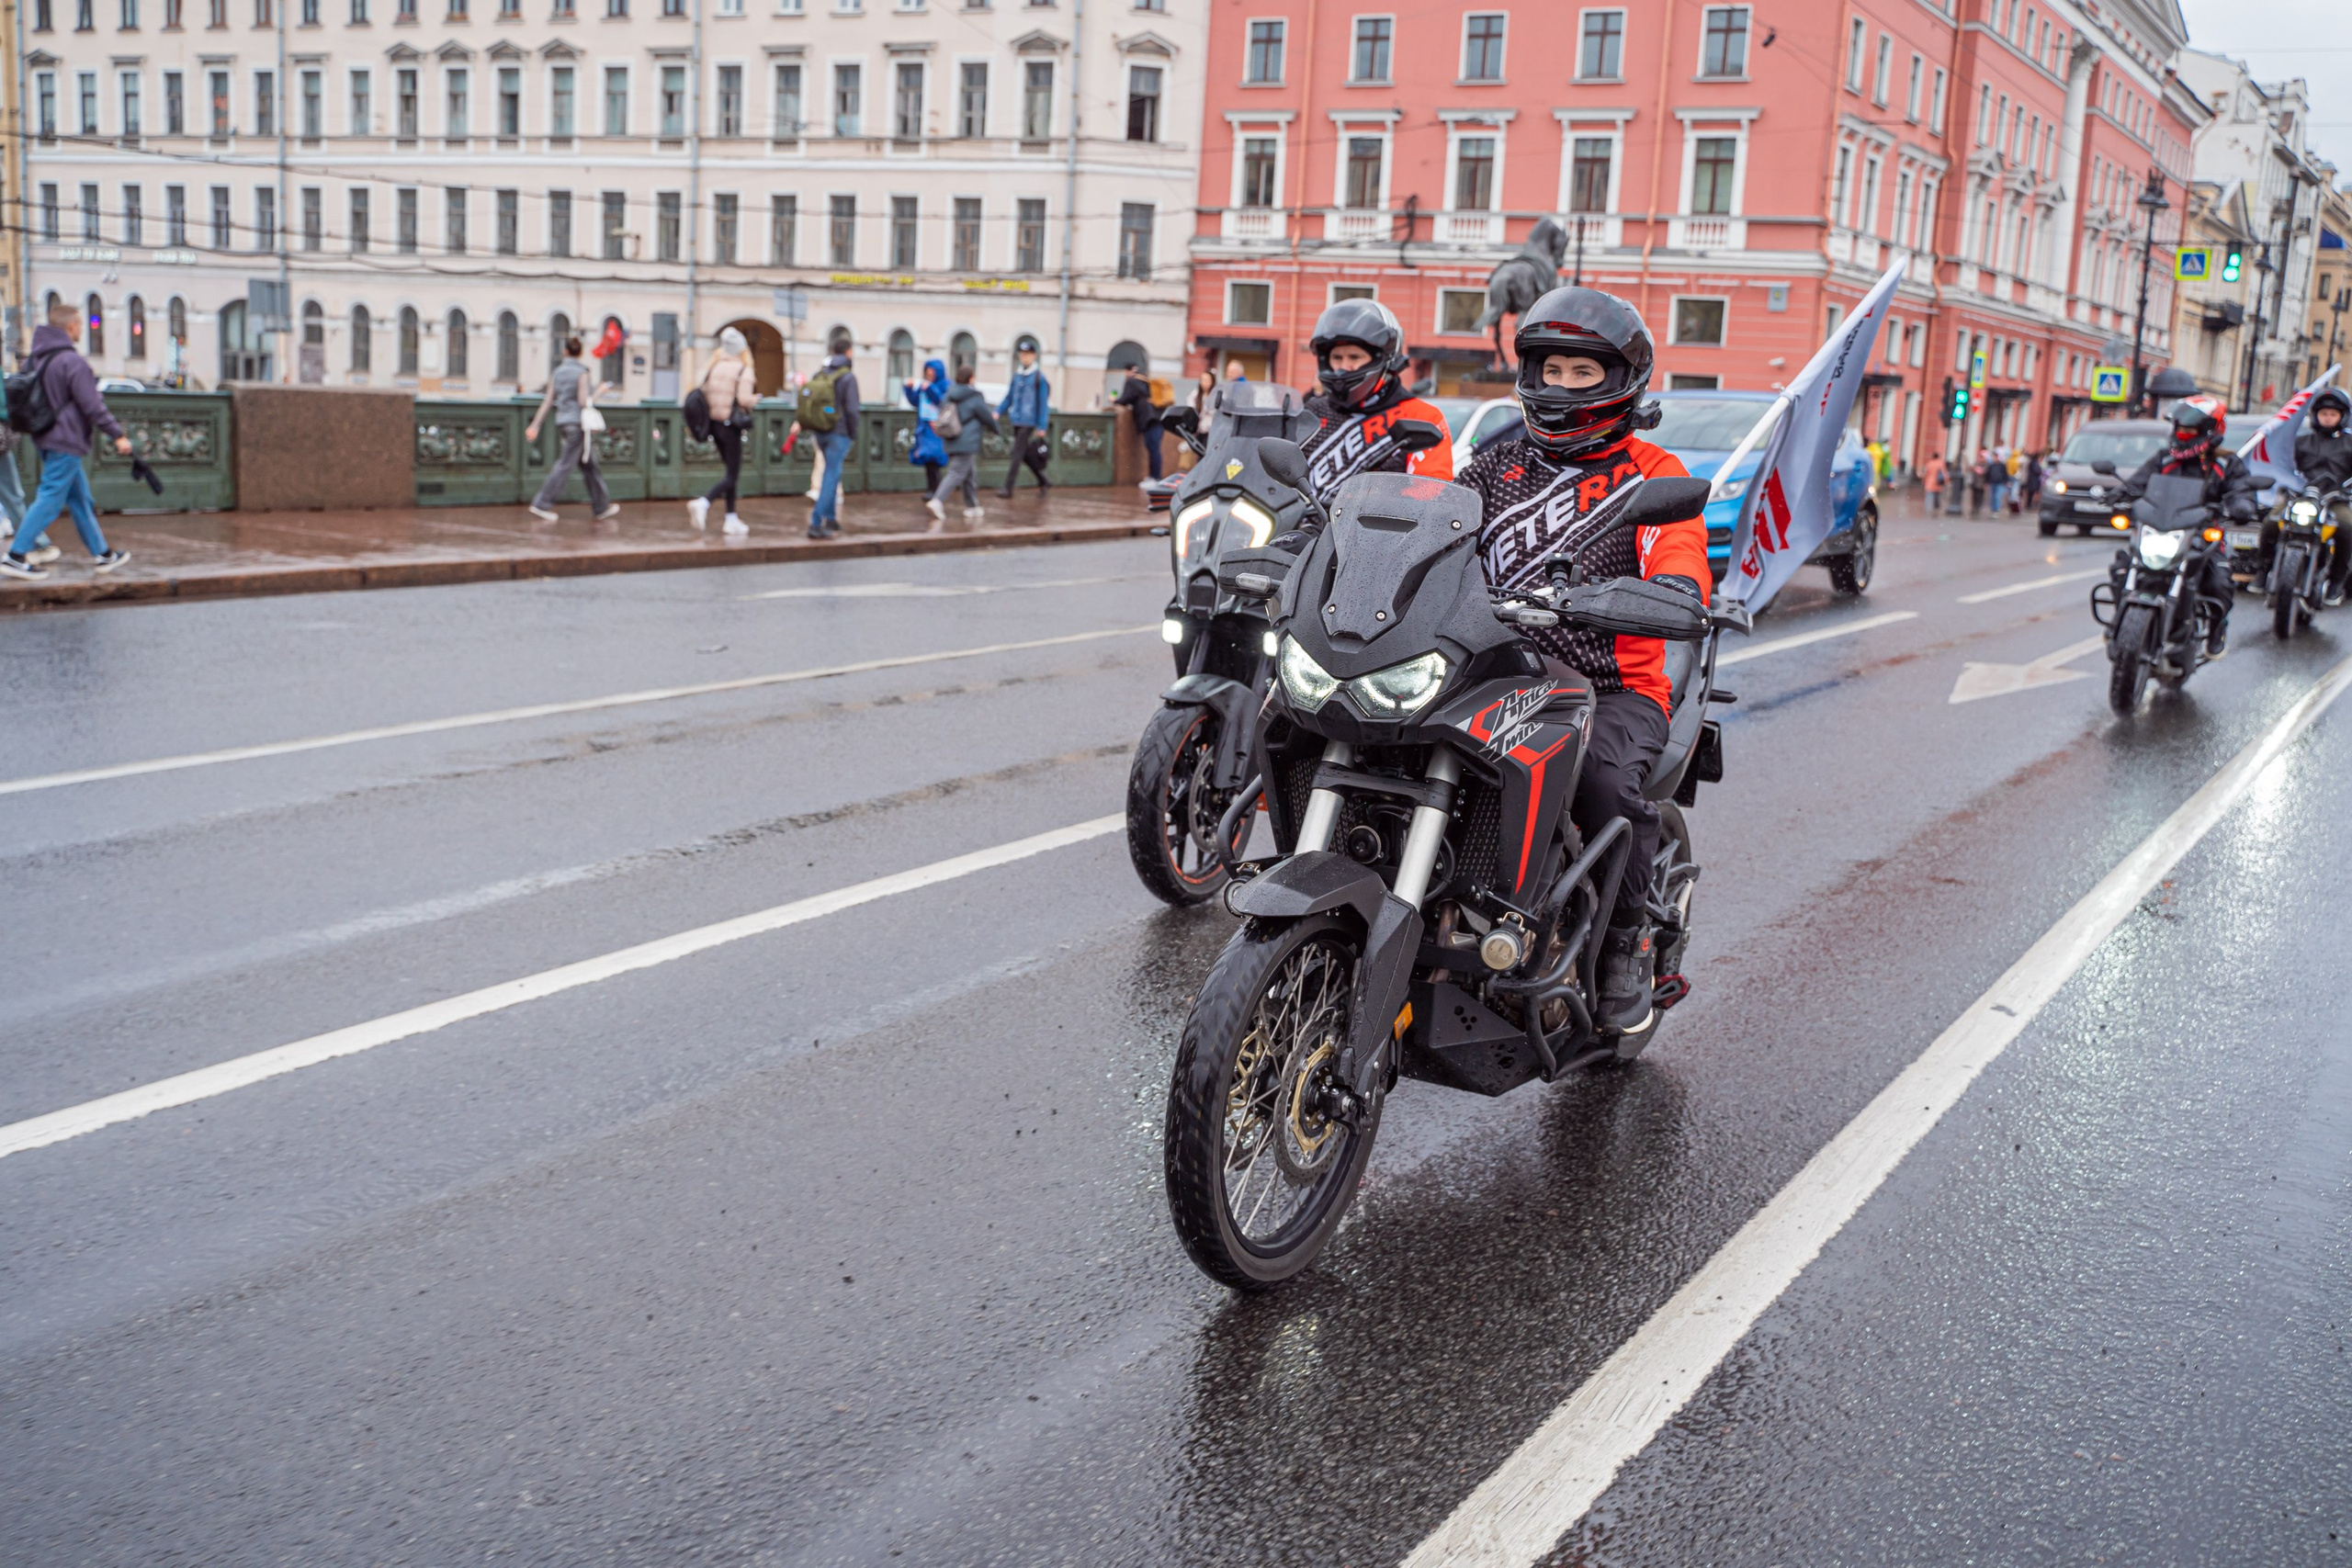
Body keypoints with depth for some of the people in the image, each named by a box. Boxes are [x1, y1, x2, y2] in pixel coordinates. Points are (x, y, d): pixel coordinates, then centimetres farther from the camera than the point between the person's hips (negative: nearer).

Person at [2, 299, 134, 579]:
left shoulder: (34, 358, 10)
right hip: (66, 442, -9)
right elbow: (93, 406, -18)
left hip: (46, 438, 9)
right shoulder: (73, 362, -17)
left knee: (80, 498, 15)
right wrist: (118, 435, -12)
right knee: (50, 500, -6)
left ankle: (101, 554, 22)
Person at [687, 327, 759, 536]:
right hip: (731, 426, -7)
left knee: (732, 473, 19)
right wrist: (756, 398, -1)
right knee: (732, 477, -1)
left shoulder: (714, 367, 5)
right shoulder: (744, 371, -11)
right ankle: (702, 503, -24)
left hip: (713, 423, 7)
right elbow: (744, 399, -21)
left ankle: (732, 519, 17)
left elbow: (703, 394, 2)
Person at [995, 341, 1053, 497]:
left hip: (1028, 422, -7)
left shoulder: (1039, 377, -7)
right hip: (1016, 421, 7)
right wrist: (998, 411, 2)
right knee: (1026, 455, 13)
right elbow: (1009, 398, 16)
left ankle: (1008, 488, -8)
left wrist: (1042, 426, -12)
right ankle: (1043, 481, 28)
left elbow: (1043, 403, -8)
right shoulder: (1017, 376, 11)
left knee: (1017, 454, -9)